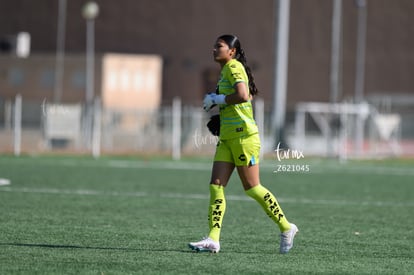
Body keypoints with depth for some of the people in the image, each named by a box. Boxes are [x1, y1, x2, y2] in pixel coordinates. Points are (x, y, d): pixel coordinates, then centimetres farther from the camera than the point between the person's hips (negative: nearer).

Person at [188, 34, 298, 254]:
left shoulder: (233, 66, -11)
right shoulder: (225, 70, 17)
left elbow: (243, 95, -27)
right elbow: (250, 95, 29)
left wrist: (217, 99, -15)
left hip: (243, 136, -10)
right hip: (227, 137, 10)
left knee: (252, 188, -3)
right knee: (216, 186, -2)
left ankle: (286, 228, 12)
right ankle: (213, 240, -7)